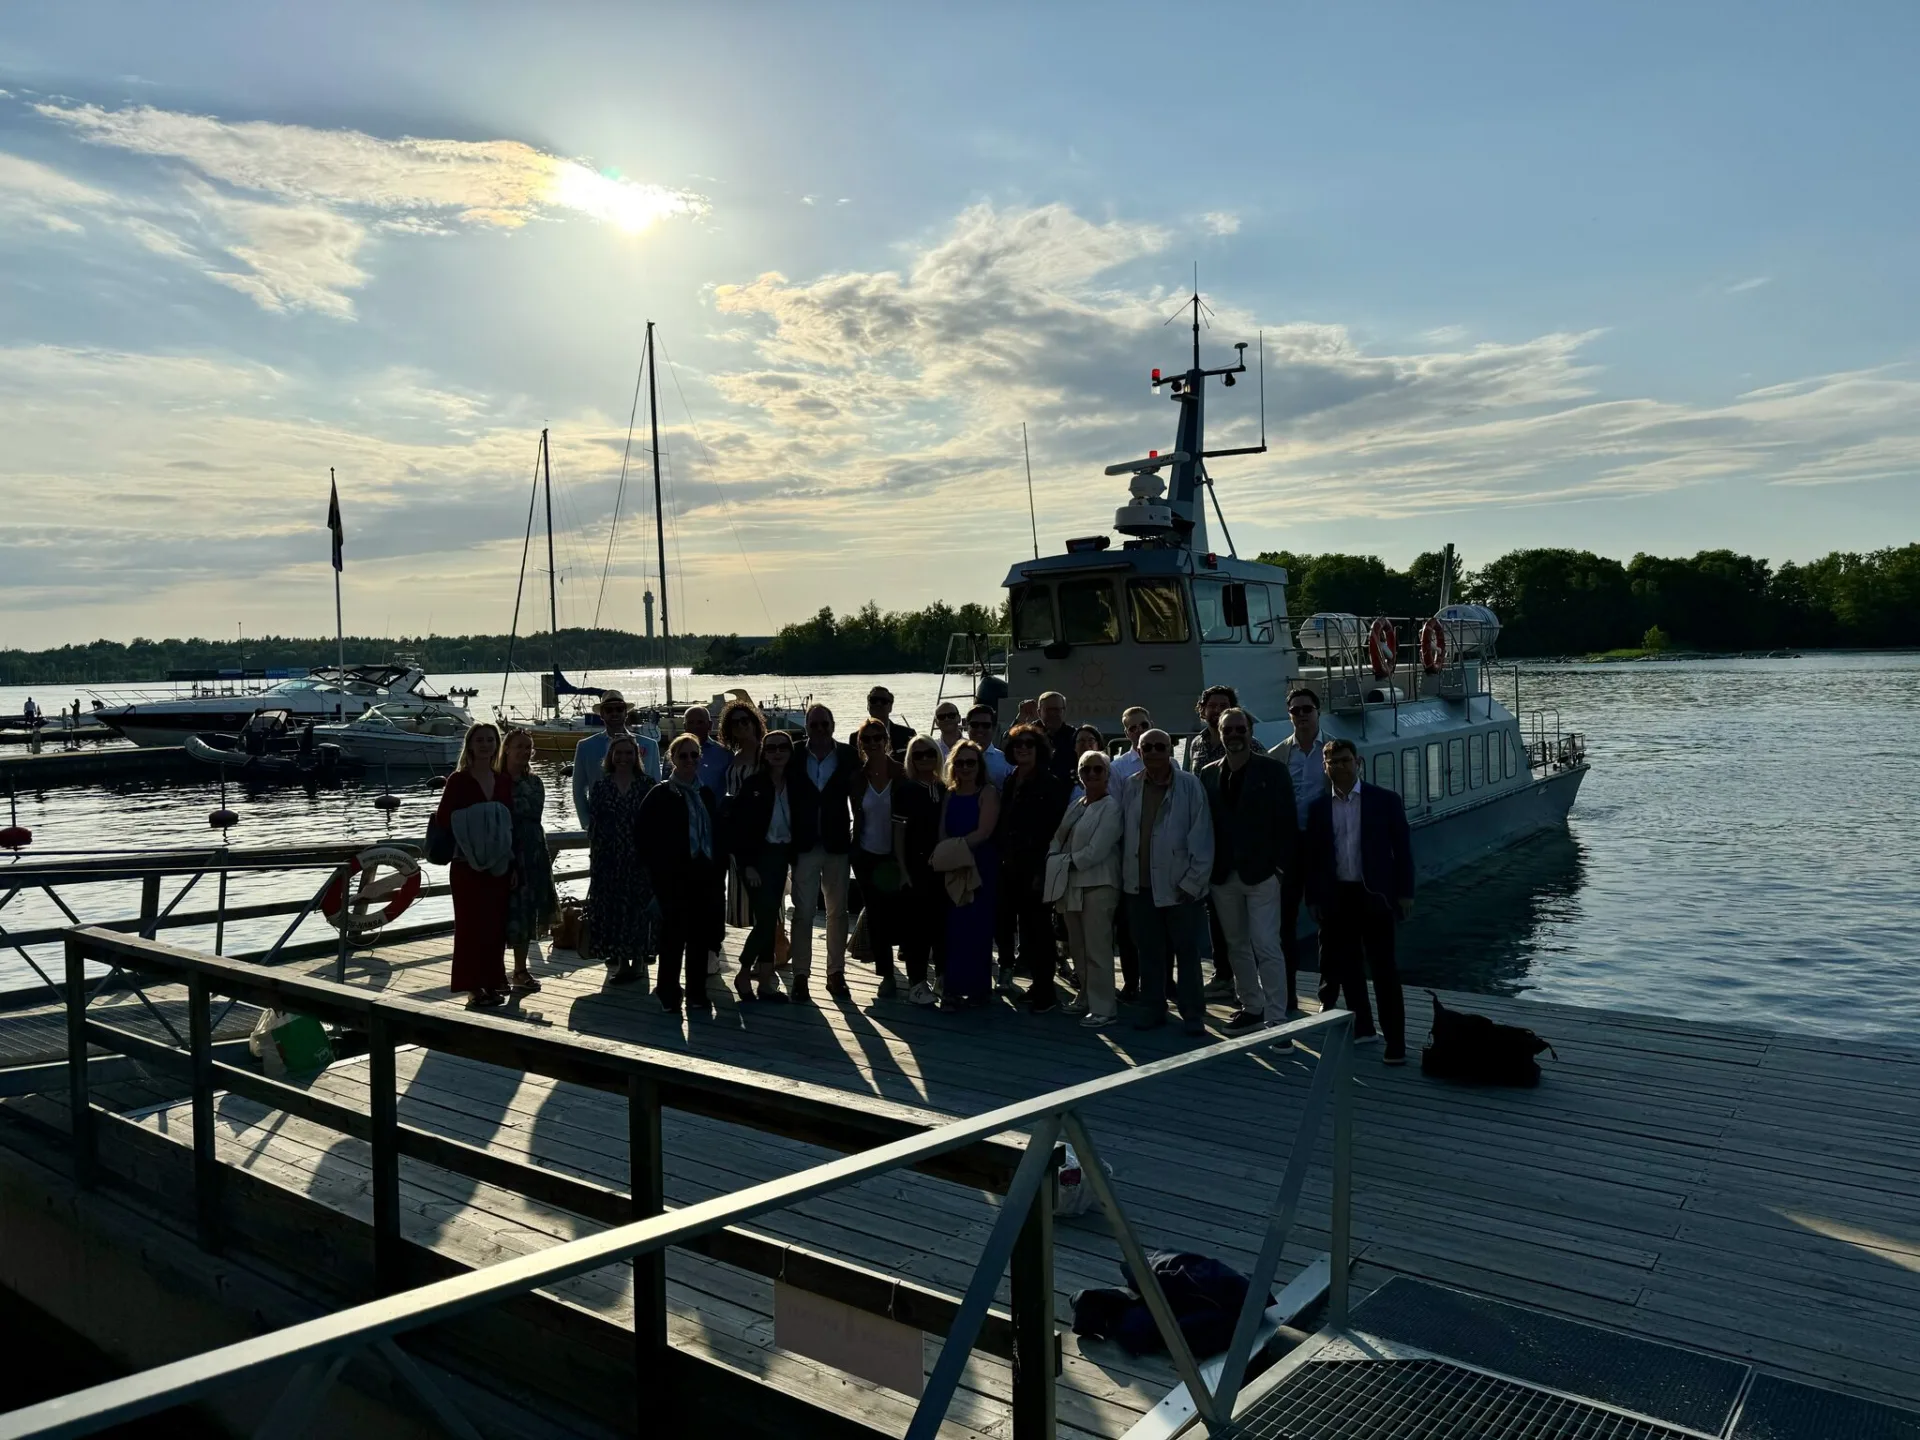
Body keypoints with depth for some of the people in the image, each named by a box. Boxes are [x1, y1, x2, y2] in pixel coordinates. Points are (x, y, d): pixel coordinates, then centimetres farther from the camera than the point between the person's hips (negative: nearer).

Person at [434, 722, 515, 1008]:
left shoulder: (503, 782, 9)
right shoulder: (458, 780, -4)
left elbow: (510, 824, 11)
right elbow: (443, 819, -8)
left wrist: (513, 864, 8)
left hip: (498, 866, 4)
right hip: (467, 866, -4)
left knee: (496, 924, 7)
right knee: (471, 924, -1)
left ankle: (492, 983, 17)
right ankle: (473, 987, 5)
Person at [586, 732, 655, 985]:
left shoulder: (646, 785, 2)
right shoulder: (601, 786, 5)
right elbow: (592, 823, 5)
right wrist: (594, 855, 0)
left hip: (639, 856, -1)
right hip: (609, 857, 1)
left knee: (638, 905, 1)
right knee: (612, 905, 3)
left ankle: (637, 959, 12)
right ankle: (621, 959, 13)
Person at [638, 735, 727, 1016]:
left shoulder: (706, 794, 12)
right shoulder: (659, 796, -4)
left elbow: (718, 836, 15)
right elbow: (647, 841, -6)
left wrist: (718, 869, 6)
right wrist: (658, 874, -10)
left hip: (704, 877, 5)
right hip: (674, 879, -5)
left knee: (700, 935, 8)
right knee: (674, 934, 0)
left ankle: (697, 993, 19)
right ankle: (669, 994, 12)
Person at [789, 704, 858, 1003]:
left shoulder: (848, 756, 0)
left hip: (837, 844, 1)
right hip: (805, 845, -1)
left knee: (837, 911, 9)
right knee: (803, 912, 1)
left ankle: (836, 972, 18)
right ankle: (800, 975, 6)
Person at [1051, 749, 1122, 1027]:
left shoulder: (1111, 807, -8)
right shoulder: (1074, 806, 15)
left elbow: (1096, 851, -16)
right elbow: (1058, 840, 12)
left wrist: (1067, 863, -10)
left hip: (1098, 885, -8)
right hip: (1072, 885, 8)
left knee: (1097, 949, -7)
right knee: (1077, 947, 14)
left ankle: (1103, 1008, -1)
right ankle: (1086, 999, 27)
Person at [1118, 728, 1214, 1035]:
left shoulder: (1190, 786, -6)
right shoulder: (1131, 788, 5)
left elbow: (1201, 837, -8)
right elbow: (1123, 834, 8)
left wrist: (1192, 881, -11)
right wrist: (1124, 875, 3)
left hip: (1179, 885, -3)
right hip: (1140, 885, 4)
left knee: (1187, 952, 4)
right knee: (1149, 951, 12)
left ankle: (1193, 1014, 13)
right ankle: (1152, 1009, 22)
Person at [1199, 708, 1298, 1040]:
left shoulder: (1272, 770, -2)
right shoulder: (1208, 774, 7)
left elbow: (1286, 822, -4)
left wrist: (1282, 865, -10)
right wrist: (1208, 869, 0)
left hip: (1262, 872, -4)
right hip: (1223, 875, 4)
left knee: (1266, 947, -7)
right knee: (1237, 946, 13)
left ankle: (1277, 1019, -3)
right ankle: (1250, 1007, 27)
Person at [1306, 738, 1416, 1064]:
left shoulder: (1384, 800, -1)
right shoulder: (1319, 808, 5)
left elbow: (1402, 848, 0)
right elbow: (1312, 857, 7)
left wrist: (1404, 893, -4)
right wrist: (1314, 899, 5)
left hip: (1374, 895, -3)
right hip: (1336, 898, 3)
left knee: (1384, 969, -2)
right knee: (1346, 966, 11)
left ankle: (1395, 1041, 2)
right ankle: (1363, 1028, 25)